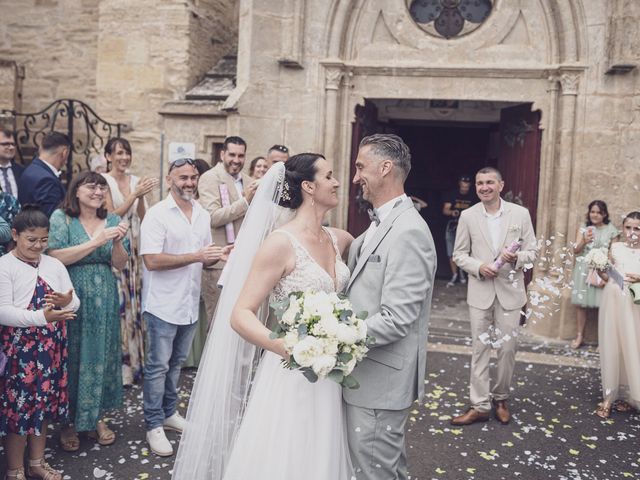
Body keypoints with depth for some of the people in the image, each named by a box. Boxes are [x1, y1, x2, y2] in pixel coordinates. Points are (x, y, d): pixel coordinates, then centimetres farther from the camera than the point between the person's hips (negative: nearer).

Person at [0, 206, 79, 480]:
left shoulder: (54, 265, 8)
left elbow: (75, 304, 7)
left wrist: (67, 301, -17)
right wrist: (42, 317, -29)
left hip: (50, 348, 5)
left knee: (44, 405, 15)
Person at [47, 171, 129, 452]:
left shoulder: (113, 221, 6)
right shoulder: (61, 218, -3)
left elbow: (120, 265, 4)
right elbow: (55, 257, -15)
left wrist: (117, 242, -16)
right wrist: (95, 242, -19)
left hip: (104, 301, 3)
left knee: (101, 355, 10)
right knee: (72, 357, 5)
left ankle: (96, 417, 28)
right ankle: (68, 421, 22)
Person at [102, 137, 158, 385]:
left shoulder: (136, 180, 8)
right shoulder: (104, 180, -5)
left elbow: (142, 217, 6)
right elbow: (111, 216, -9)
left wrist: (141, 196, -11)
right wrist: (135, 195, -16)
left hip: (134, 246, 5)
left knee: (133, 299, 8)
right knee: (117, 302, -3)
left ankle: (133, 358, 21)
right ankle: (118, 363, 8)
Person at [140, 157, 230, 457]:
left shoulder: (203, 215, 9)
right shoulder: (157, 215, -12)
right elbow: (152, 261, -20)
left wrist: (218, 255, -5)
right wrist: (196, 256, -24)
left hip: (190, 303, 6)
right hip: (163, 304, -6)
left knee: (176, 363, 19)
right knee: (158, 366, 4)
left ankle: (169, 413, 34)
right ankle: (154, 426, 17)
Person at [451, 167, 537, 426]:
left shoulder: (520, 213, -1)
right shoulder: (468, 216, 0)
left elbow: (532, 251, 3)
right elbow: (459, 254, 4)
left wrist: (517, 258, -18)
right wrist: (478, 267, -14)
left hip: (510, 290, 0)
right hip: (480, 291, 0)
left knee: (507, 348, 7)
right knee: (480, 348, 4)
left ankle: (501, 399, 28)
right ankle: (479, 405, 12)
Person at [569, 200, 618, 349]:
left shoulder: (611, 230, 1)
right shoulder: (583, 228, 5)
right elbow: (575, 250, 1)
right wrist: (584, 241, -19)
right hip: (583, 270, 2)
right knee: (580, 303, 4)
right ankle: (579, 335, 15)